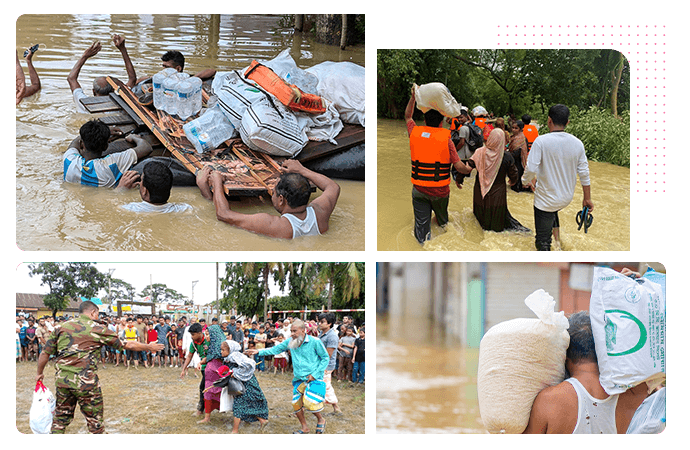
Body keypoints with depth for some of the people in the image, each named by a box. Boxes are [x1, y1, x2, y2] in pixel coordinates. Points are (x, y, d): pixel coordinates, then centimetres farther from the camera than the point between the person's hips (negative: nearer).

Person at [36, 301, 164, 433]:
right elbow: (128, 345, 5)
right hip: (85, 381, -4)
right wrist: (150, 347, 19)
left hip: (62, 379, 4)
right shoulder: (98, 329, 1)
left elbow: (45, 353, 10)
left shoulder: (62, 327, 10)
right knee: (95, 421, 7)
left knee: (61, 418, 17)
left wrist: (39, 373, 26)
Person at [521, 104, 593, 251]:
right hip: (567, 198, 5)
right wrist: (587, 198, 10)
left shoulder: (541, 141, -19)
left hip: (546, 199, -5)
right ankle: (556, 230, 34)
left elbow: (531, 168, -21)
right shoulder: (577, 143, -5)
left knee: (542, 240, 3)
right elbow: (584, 173, 0)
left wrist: (526, 181, 1)